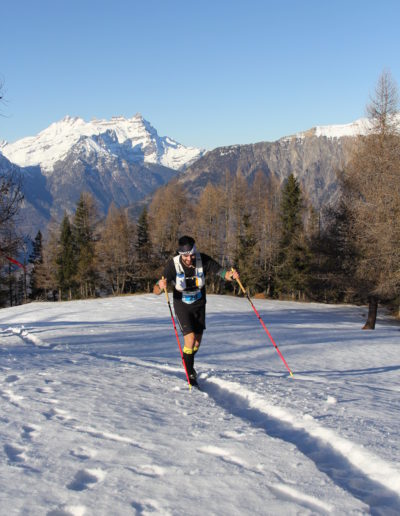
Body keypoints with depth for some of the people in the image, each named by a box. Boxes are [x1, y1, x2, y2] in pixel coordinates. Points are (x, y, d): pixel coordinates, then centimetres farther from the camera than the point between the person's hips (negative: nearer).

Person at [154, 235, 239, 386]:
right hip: (182, 306, -3)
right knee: (190, 338, -17)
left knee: (198, 340, 12)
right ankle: (189, 373, 5)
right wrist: (160, 286, -51)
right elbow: (156, 290, -27)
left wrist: (231, 275, -43)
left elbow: (221, 271, -20)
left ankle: (189, 363, 43)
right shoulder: (173, 264, -27)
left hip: (199, 304, 3)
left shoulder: (203, 260, -23)